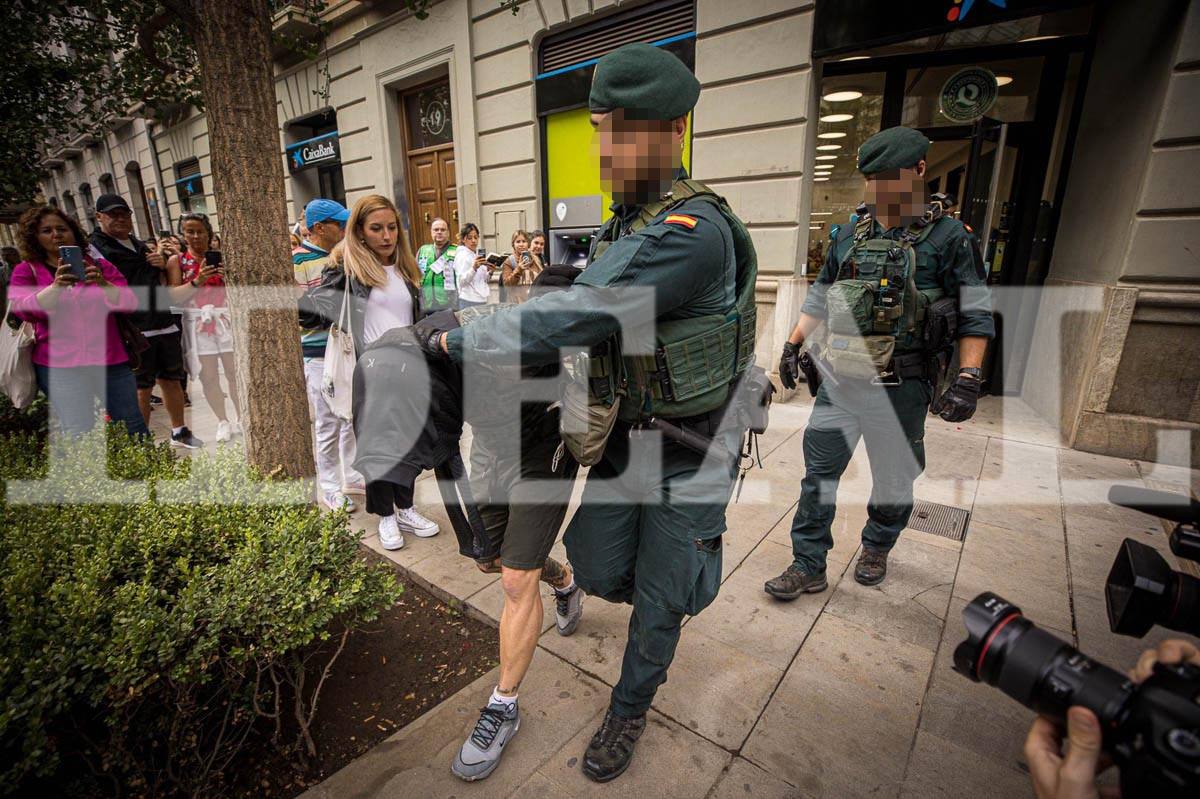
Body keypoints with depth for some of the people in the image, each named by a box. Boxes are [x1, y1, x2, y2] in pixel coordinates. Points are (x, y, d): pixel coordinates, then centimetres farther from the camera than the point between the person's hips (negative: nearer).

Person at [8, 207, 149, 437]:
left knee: (134, 427, 6)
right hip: (59, 366, -1)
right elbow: (24, 310, -8)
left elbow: (129, 303, -1)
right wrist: (57, 286, -24)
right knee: (80, 435, -4)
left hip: (110, 359, 1)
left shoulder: (99, 265, 10)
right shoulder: (26, 271, 8)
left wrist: (103, 284, -20)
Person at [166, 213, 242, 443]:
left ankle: (242, 418, 18)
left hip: (226, 319, 0)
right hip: (198, 323, 0)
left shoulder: (222, 256, 5)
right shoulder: (177, 261, 3)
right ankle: (223, 422, 18)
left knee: (235, 373, 3)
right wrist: (196, 282, -20)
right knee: (208, 377, 4)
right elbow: (173, 296, -6)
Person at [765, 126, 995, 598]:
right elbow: (819, 298, 17)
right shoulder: (851, 234, 10)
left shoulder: (948, 238, -2)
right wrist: (793, 347, 11)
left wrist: (968, 379, -13)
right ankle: (808, 567, 17)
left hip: (900, 386, -3)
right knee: (818, 471, 4)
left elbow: (976, 316, -3)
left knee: (894, 480, 12)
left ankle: (877, 548, 40)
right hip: (839, 378, 4)